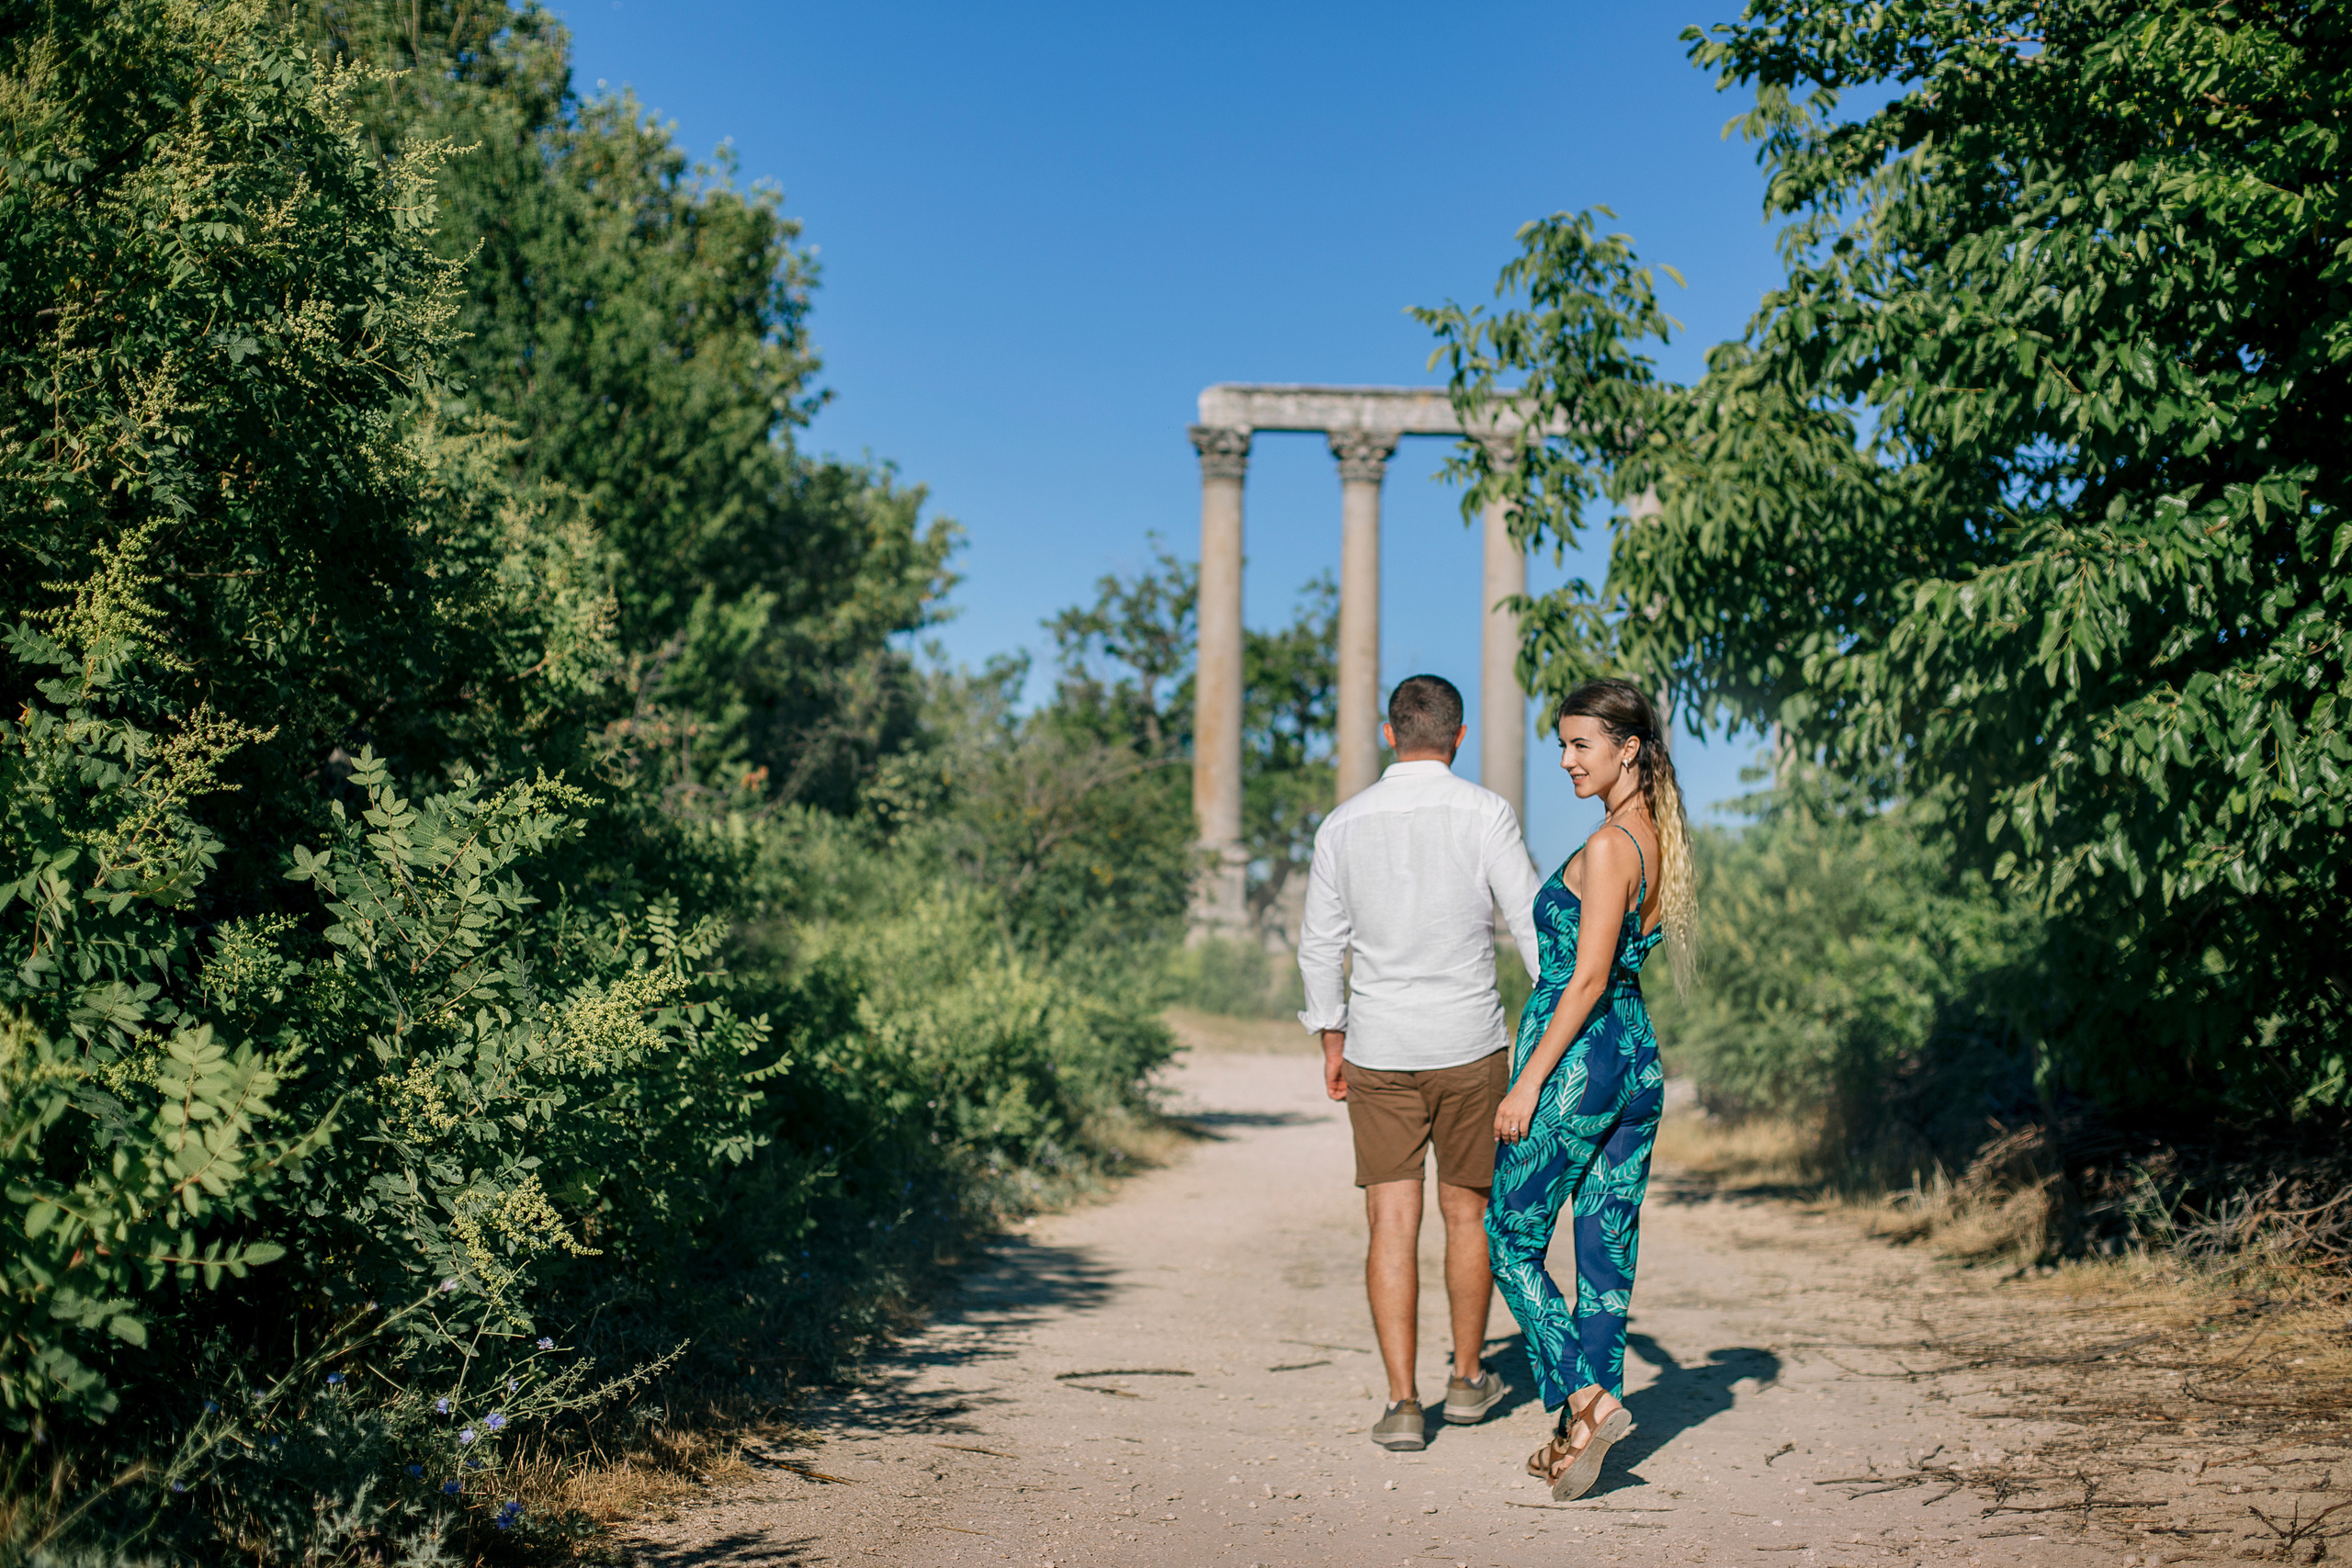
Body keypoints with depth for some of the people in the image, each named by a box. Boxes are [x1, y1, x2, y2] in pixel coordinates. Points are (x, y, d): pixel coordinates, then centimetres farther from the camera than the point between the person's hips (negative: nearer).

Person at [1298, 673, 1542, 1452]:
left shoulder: (1343, 825, 2)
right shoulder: (1485, 814, -7)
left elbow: (1321, 944, 8)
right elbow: (1535, 924, -6)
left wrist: (1332, 1041, 18)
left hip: (1379, 1049, 1)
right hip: (1469, 1045, -1)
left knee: (1393, 1225, 2)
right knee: (1467, 1212, 14)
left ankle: (1402, 1404, -2)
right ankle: (1467, 1380, 28)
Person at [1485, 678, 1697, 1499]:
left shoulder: (1608, 846, -16)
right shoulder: (1658, 839, 11)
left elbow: (1588, 977, -19)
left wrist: (1529, 1080, -16)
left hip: (1578, 1062, -9)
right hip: (1641, 1062, 9)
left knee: (1512, 1242, 4)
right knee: (1608, 1248, 11)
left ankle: (1587, 1402, -6)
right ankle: (1586, 1430, 18)